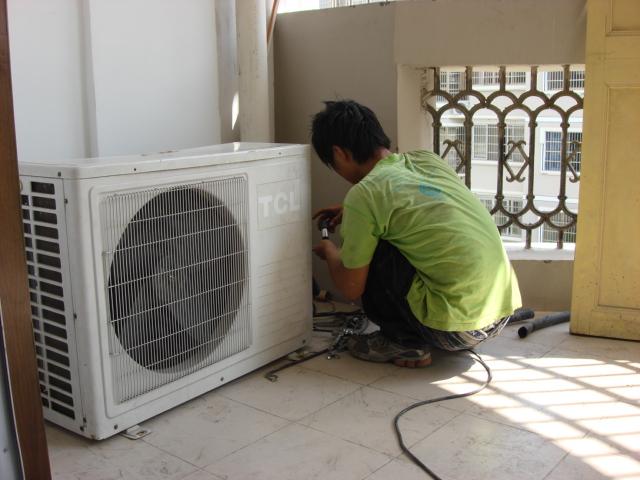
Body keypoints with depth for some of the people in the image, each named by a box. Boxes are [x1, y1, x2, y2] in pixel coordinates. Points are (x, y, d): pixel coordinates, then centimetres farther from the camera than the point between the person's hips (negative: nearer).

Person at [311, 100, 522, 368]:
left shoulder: (364, 193, -12)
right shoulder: (427, 159, 8)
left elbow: (350, 288, -3)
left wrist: (328, 250, 17)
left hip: (458, 329, -8)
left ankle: (405, 343, 8)